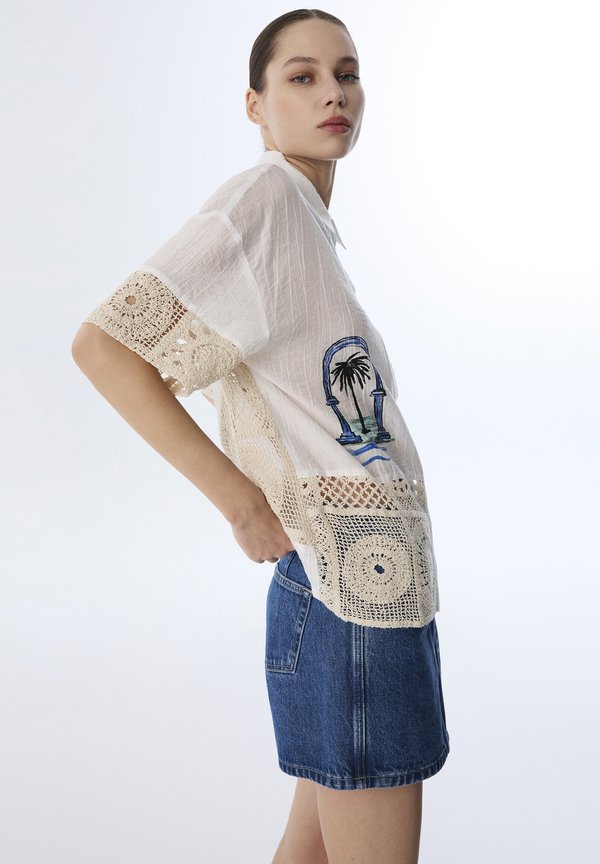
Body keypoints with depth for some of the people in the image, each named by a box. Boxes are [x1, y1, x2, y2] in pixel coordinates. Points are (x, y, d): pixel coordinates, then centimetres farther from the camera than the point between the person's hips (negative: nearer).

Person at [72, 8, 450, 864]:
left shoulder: (308, 219, 14)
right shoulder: (265, 195, -12)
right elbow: (101, 345, -20)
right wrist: (241, 499, -20)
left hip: (356, 575, 9)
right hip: (349, 576, -9)